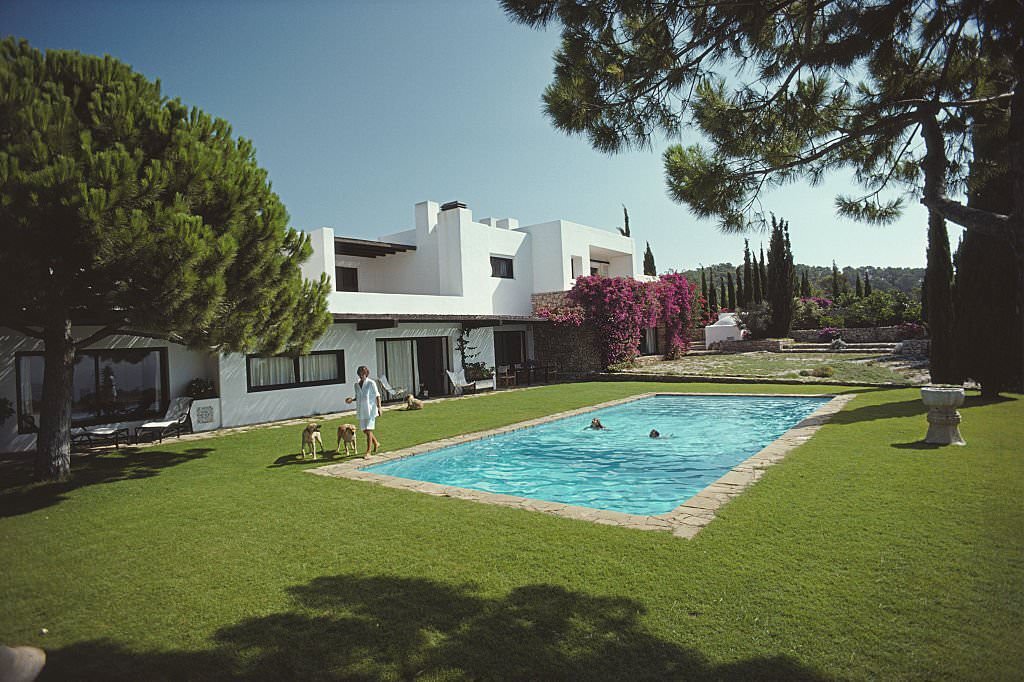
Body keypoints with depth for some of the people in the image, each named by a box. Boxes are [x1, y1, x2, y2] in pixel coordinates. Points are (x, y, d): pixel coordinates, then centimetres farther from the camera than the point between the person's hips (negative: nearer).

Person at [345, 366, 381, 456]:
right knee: (364, 430, 12)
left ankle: (368, 452, 2)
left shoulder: (371, 383, -9)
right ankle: (376, 443, 36)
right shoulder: (357, 384, 7)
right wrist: (352, 400, -2)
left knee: (368, 430, -6)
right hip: (361, 411, 6)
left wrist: (379, 408, -11)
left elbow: (377, 396, -7)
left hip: (370, 410, -6)